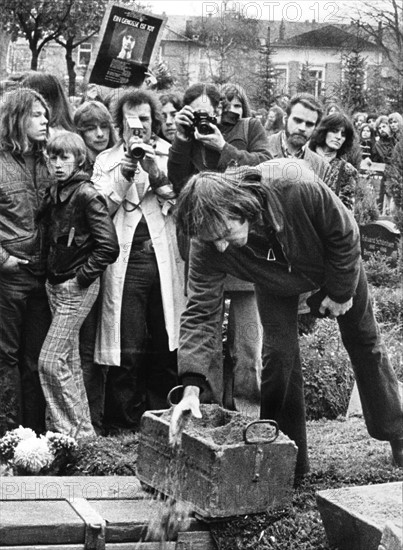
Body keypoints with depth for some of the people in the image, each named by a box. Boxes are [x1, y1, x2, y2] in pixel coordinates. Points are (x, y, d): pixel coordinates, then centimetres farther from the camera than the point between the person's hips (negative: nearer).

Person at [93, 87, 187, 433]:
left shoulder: (171, 157, 12)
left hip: (165, 259, 1)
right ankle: (124, 426, 3)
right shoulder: (107, 160, 13)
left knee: (166, 349, 3)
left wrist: (157, 175, -11)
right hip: (126, 261, -1)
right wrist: (123, 174, -9)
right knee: (128, 352, -5)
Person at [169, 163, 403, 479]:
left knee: (365, 343, 13)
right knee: (279, 352, -11)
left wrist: (341, 292, -18)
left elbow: (345, 233, -29)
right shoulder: (207, 246, -37)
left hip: (337, 265, -1)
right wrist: (192, 388, -45)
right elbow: (201, 311, -35)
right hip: (276, 285, 1)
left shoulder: (296, 186, -47)